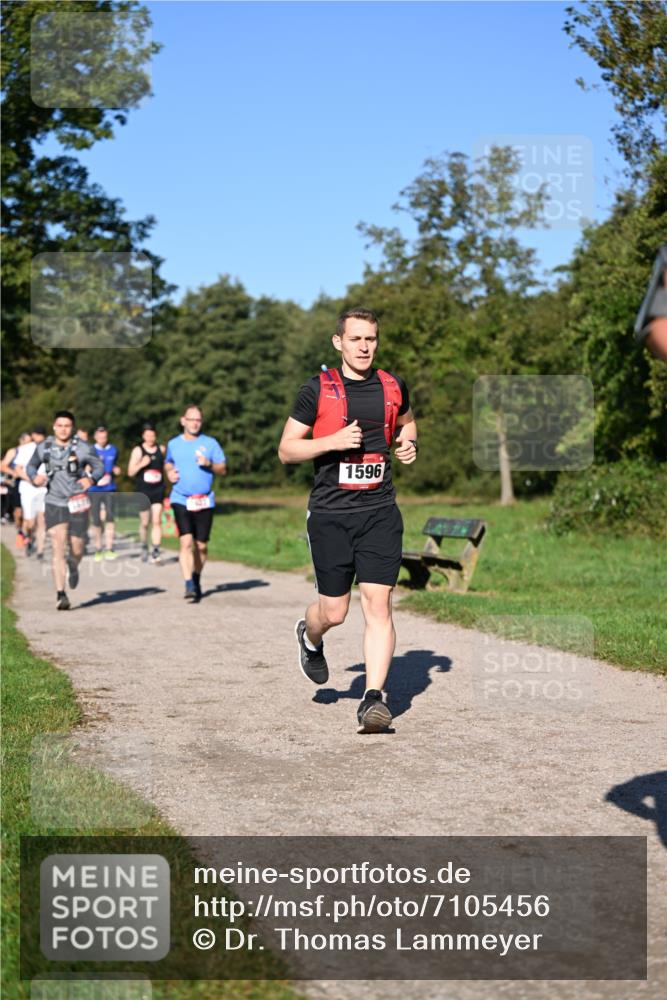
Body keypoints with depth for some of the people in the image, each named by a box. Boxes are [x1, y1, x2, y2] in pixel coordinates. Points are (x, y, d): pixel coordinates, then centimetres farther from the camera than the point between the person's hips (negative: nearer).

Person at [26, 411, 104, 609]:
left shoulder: (83, 448, -4)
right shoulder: (44, 448, 3)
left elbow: (99, 466, 4)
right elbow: (31, 465, 16)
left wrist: (91, 478, -16)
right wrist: (34, 476, -5)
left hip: (77, 504, 0)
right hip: (53, 504, 0)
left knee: (77, 550, 7)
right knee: (58, 549, -12)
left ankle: (73, 567, 45)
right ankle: (60, 594, -13)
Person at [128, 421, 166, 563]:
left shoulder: (161, 449, 5)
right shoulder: (138, 450, 0)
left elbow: (166, 466, 23)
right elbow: (130, 472, -3)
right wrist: (141, 464, -17)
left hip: (158, 490, 1)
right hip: (143, 490, -1)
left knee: (157, 521, -9)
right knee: (144, 522, 8)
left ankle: (156, 551, -11)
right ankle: (144, 547, 29)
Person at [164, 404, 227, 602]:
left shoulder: (210, 443, 5)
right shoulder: (173, 444, 9)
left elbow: (223, 469, 6)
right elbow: (168, 463, 26)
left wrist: (209, 464, -14)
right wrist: (169, 472, 4)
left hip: (205, 501, 1)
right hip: (181, 500, -1)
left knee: (201, 545, 5)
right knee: (186, 541, -17)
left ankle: (196, 579, 27)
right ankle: (189, 585, -19)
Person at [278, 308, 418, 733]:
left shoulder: (393, 387, 8)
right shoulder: (318, 389, -2)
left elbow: (406, 422, 30)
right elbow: (286, 449, 0)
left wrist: (409, 443, 7)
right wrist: (332, 441, -15)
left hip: (380, 511, 2)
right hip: (330, 513, -2)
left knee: (378, 603, -9)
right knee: (334, 611, 5)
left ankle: (374, 697, -7)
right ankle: (310, 636, 41)